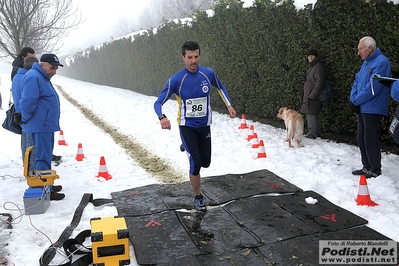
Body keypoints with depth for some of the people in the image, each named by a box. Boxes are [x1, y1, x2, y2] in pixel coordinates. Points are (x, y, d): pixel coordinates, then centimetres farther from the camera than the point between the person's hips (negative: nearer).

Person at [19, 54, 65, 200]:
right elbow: (28, 102, -24)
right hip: (41, 125, -11)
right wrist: (26, 120, -11)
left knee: (46, 156, 17)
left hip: (46, 125, 11)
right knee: (43, 158, -5)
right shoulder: (34, 77, -17)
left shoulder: (43, 77, 17)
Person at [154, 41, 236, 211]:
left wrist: (229, 105, 1)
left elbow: (220, 87, 13)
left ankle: (189, 147, 47)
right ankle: (198, 197, 11)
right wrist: (162, 117, -35)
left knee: (205, 163, 12)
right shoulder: (176, 80, -17)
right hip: (187, 127, -3)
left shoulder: (208, 73, -8)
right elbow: (158, 102, -14)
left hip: (204, 126, 4)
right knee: (195, 163, -14)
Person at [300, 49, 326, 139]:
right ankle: (316, 133, 20)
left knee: (311, 114, -9)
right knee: (314, 115, 13)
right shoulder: (312, 66, 18)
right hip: (308, 94, 10)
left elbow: (319, 83, -19)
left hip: (313, 95, -10)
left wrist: (312, 95, -22)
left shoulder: (318, 66, -12)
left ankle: (312, 133, -5)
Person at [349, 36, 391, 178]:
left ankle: (375, 170, 6)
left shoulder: (381, 62, -14)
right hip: (362, 108, 9)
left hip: (372, 109, -9)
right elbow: (357, 81, 15)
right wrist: (353, 100, -1)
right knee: (361, 140, 13)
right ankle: (367, 167, 24)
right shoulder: (366, 63, 16)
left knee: (370, 140, -4)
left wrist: (356, 101, -14)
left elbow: (372, 88, -21)